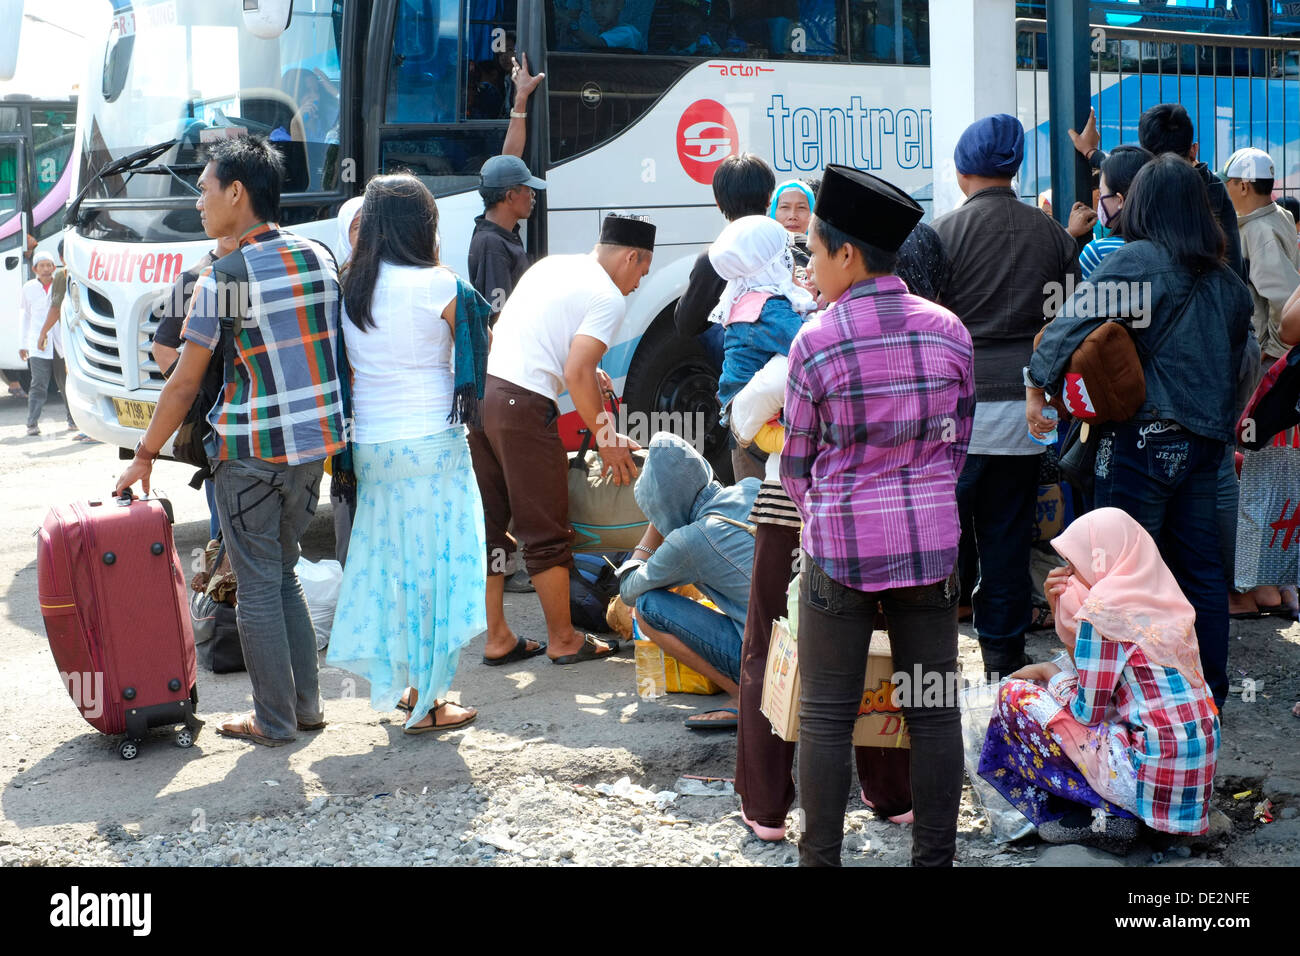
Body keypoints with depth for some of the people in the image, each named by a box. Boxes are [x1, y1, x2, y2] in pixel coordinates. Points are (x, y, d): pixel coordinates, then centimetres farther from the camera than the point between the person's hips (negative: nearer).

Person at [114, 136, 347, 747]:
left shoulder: (222, 280, -13)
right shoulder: (320, 258, 5)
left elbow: (185, 383, -7)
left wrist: (145, 456, 4)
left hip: (251, 451, -6)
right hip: (316, 444, 6)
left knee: (257, 586, 4)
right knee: (282, 574, 20)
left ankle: (274, 721, 10)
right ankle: (306, 704, 23)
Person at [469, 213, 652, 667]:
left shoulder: (552, 266, 20)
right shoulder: (608, 298, -4)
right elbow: (576, 375, -14)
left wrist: (587, 369, 30)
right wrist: (607, 439, -4)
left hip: (478, 389, 8)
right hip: (522, 404, -8)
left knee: (490, 523, 13)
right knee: (546, 531, 5)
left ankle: (497, 638, 20)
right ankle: (563, 639, 15)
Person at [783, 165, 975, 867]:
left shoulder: (816, 342, -10)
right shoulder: (948, 331, 1)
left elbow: (797, 463, 0)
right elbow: (957, 445, 8)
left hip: (840, 548, -3)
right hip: (932, 544, 3)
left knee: (826, 716, 6)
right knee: (933, 710, 10)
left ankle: (820, 858, 12)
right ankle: (935, 855, 16)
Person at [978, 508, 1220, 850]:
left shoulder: (1104, 607, -14)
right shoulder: (1158, 595, 11)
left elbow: (1087, 709, -10)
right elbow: (1089, 666, 20)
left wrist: (1052, 675, 8)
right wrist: (1062, 607, 11)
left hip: (1153, 774, -9)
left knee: (1015, 695, 0)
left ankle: (1102, 817, -1)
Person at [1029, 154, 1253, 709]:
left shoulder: (1138, 261, -11)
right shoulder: (1226, 282, 10)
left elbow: (1078, 322, -18)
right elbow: (1236, 361, 18)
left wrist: (1038, 379, -8)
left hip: (1143, 439, -7)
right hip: (1206, 441, 7)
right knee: (1200, 567, 14)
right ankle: (1209, 690, 20)